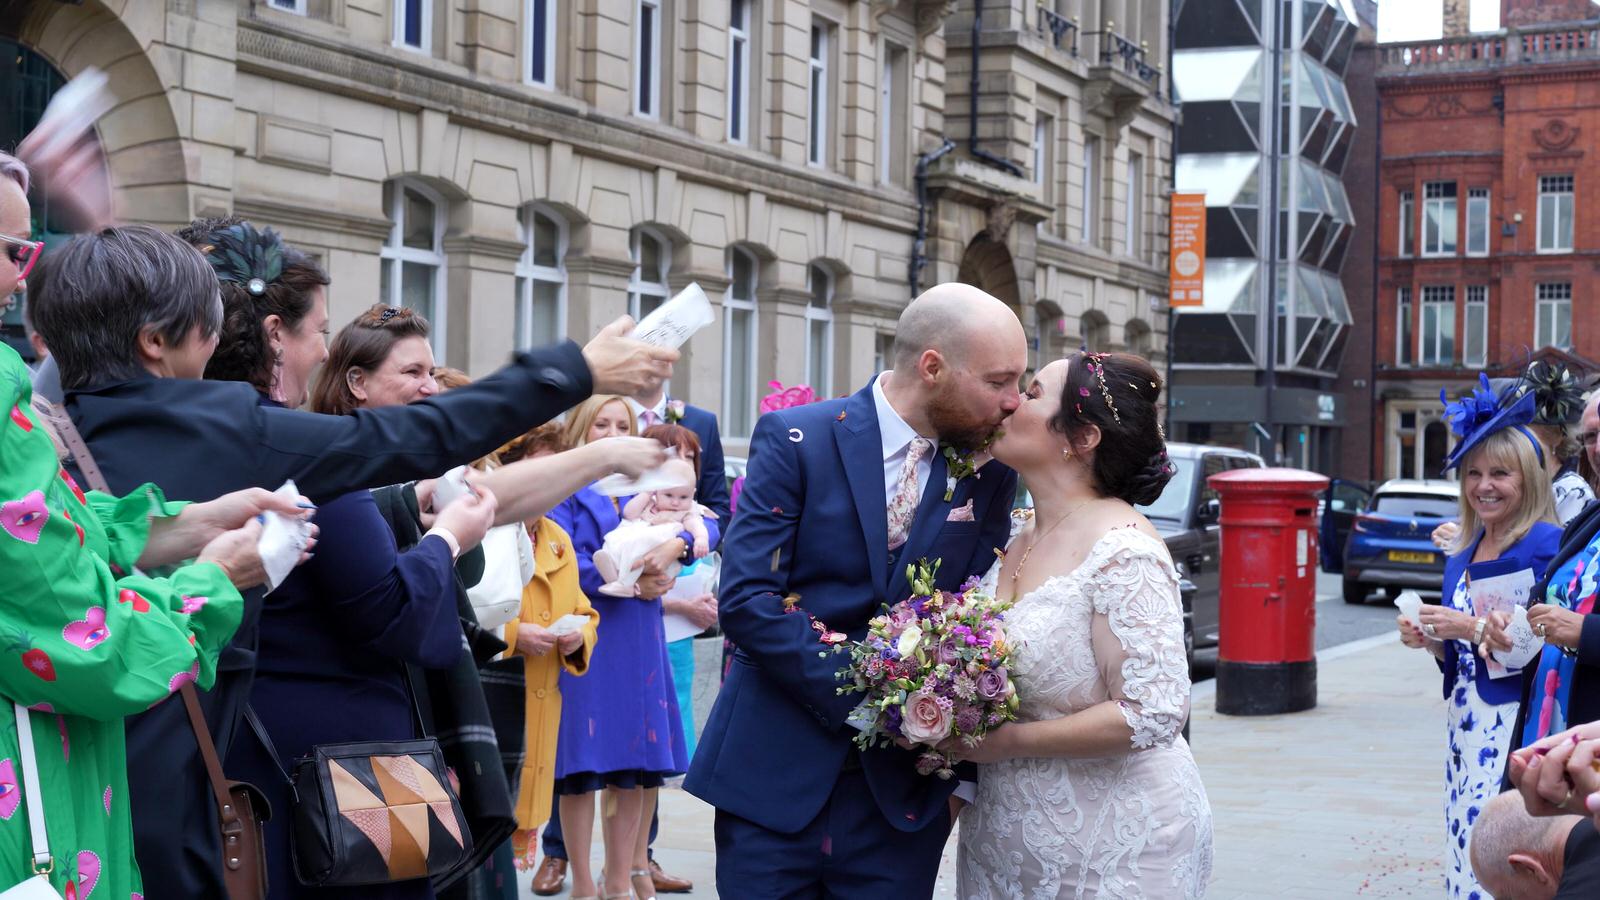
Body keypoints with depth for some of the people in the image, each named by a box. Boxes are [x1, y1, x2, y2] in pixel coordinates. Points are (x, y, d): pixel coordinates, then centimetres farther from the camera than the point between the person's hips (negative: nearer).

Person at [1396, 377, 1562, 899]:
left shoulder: (1546, 545, -10)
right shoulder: (1462, 556, 14)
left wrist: (1473, 627, -18)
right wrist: (1429, 640, 2)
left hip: (1516, 724, -8)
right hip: (1463, 722, 8)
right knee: (1463, 844, 8)